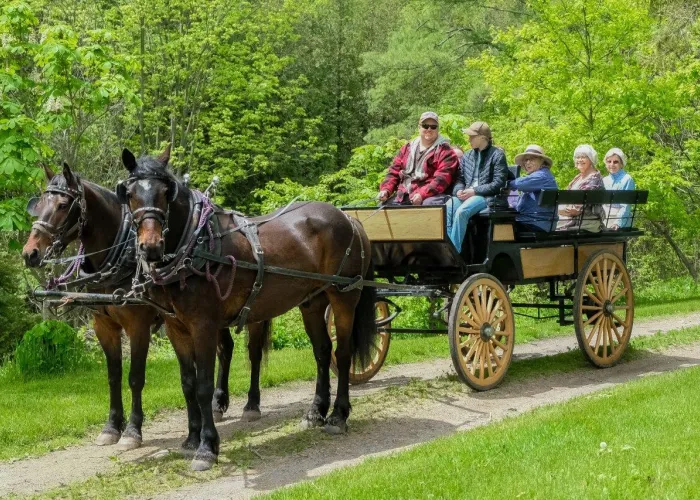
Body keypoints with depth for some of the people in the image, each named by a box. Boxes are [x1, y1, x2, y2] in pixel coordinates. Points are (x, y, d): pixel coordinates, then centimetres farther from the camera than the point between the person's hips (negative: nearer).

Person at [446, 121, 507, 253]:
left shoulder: (497, 155, 2)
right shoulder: (467, 156, 21)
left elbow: (498, 183, -7)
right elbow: (459, 179, 19)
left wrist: (475, 191, -13)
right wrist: (459, 190, -6)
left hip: (487, 197, -5)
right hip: (466, 196, 5)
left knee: (461, 211, -34)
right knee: (447, 209, -29)